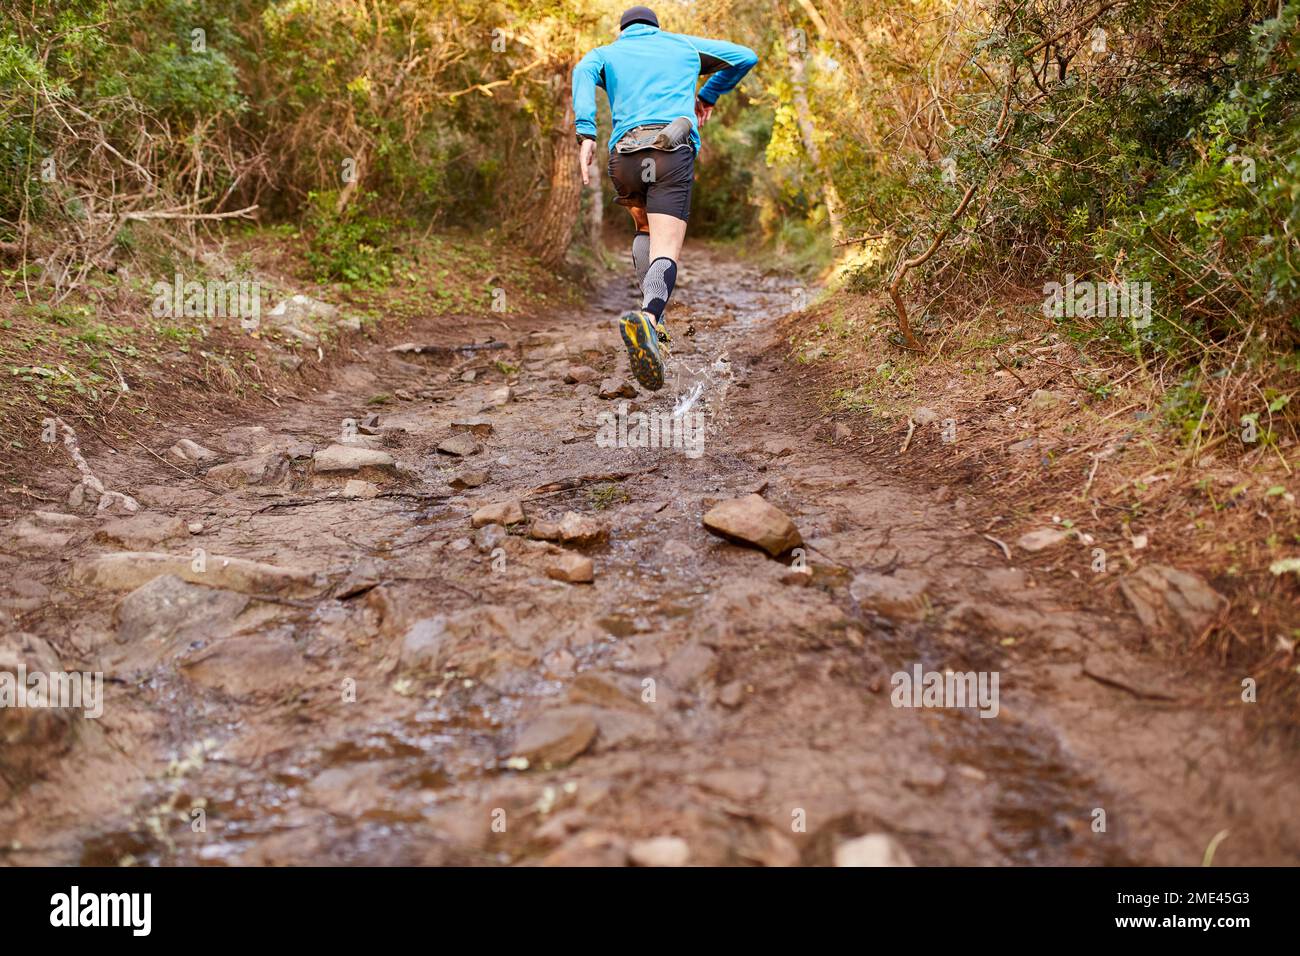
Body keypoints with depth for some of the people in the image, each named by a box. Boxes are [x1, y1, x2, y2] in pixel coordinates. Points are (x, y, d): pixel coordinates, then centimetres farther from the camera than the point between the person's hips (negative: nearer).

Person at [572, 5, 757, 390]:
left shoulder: (606, 52, 24)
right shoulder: (684, 44, 27)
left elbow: (583, 71, 1)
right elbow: (745, 57, 30)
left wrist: (585, 133, -12)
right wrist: (708, 95, 43)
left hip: (624, 153, 2)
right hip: (674, 149, -2)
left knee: (645, 229, 28)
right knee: (665, 251, -12)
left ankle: (653, 318, 13)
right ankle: (648, 316, -44)